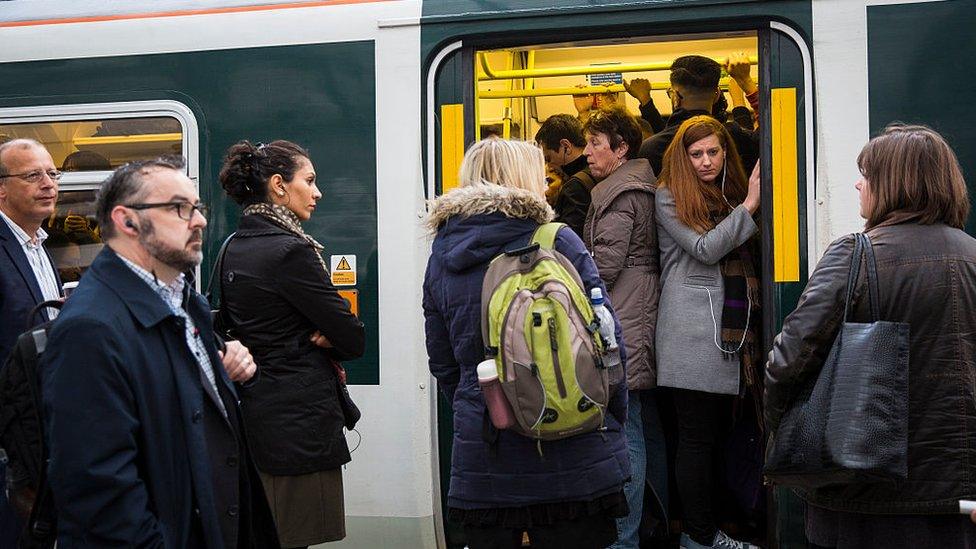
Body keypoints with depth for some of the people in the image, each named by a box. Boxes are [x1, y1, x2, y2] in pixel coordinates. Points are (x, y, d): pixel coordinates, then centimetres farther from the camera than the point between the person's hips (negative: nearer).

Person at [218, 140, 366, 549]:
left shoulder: (234, 249, 11)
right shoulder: (290, 251, -16)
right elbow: (354, 339, -15)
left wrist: (314, 340, -2)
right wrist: (329, 343, 4)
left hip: (255, 418, 10)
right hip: (299, 424, -10)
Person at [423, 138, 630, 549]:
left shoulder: (440, 257, 7)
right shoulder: (558, 242, -7)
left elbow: (443, 365, 11)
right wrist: (614, 420, 6)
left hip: (479, 461, 4)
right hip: (571, 457, -3)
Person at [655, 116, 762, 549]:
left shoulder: (730, 194, 19)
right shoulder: (670, 197, -2)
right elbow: (705, 249, -14)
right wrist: (749, 204, -12)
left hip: (728, 332, 7)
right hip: (693, 332, -7)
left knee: (716, 431, 9)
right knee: (697, 436, -4)